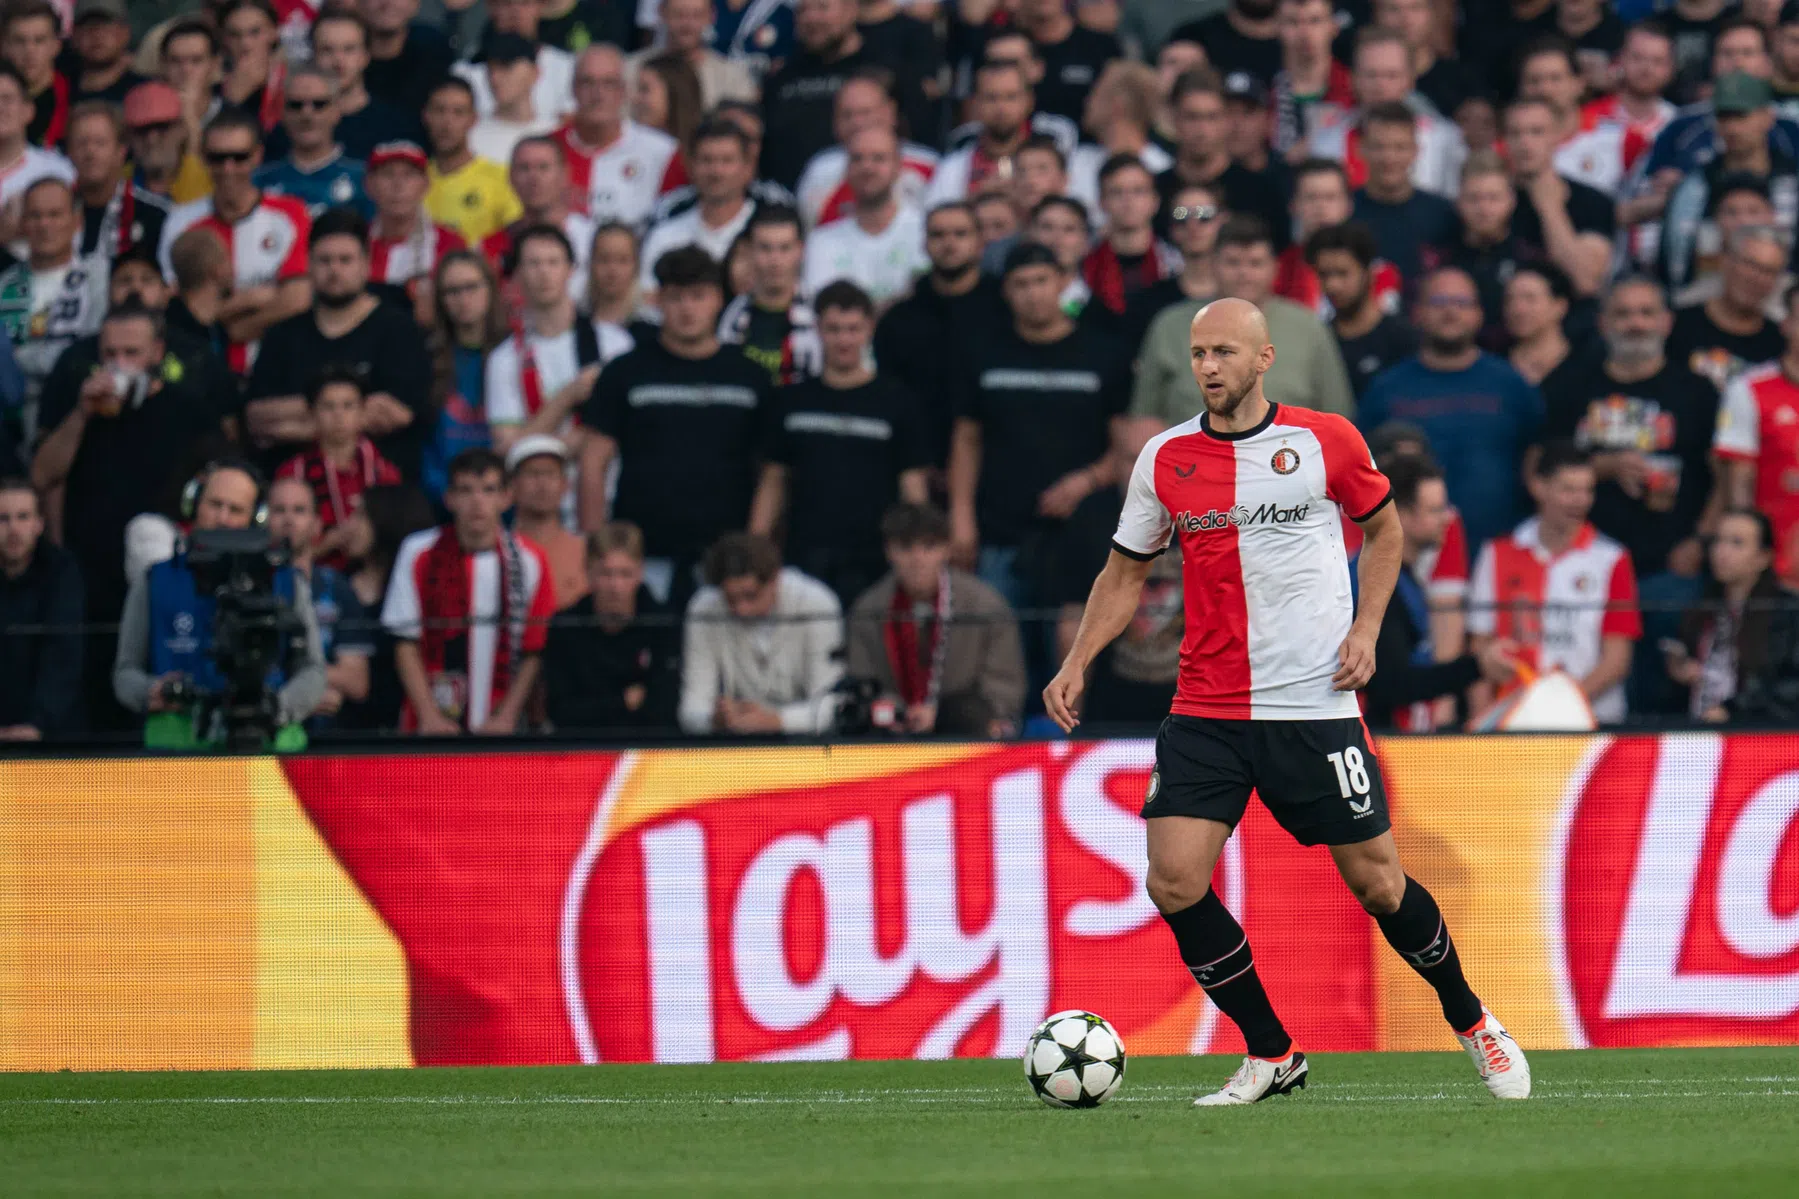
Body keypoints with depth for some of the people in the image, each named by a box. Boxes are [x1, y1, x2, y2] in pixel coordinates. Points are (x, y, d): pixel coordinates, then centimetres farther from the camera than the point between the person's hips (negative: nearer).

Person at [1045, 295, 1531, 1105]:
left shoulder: (1324, 440, -2)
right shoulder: (1165, 459, 4)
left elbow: (1384, 528, 12)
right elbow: (1124, 574, 14)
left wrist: (1366, 627, -1)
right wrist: (1077, 664, 1)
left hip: (1314, 705, -2)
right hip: (1204, 711, 2)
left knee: (1376, 882, 1)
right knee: (1174, 881, -11)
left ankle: (1469, 1021, 27)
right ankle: (1270, 1057, 5)